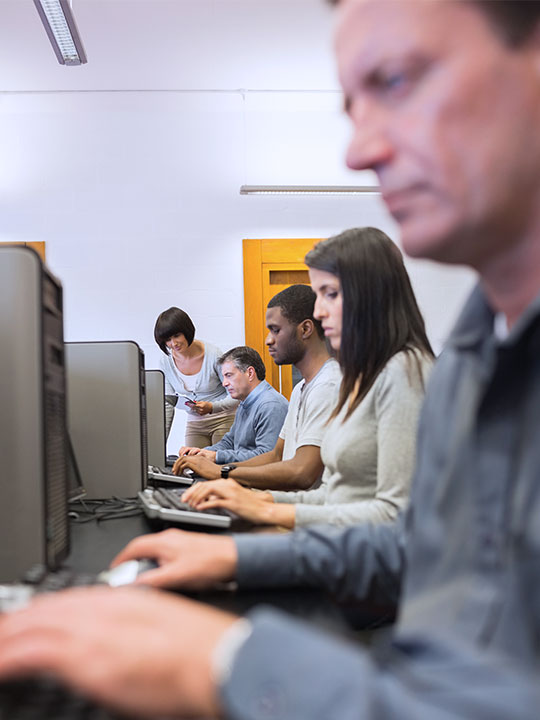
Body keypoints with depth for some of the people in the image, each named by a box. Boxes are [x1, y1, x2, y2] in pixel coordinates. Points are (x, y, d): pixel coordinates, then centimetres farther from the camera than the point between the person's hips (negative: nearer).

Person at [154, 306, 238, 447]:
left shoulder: (213, 355, -17)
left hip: (224, 420, -4)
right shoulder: (166, 362, -3)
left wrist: (211, 407, -31)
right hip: (195, 423, 4)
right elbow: (167, 403, 1)